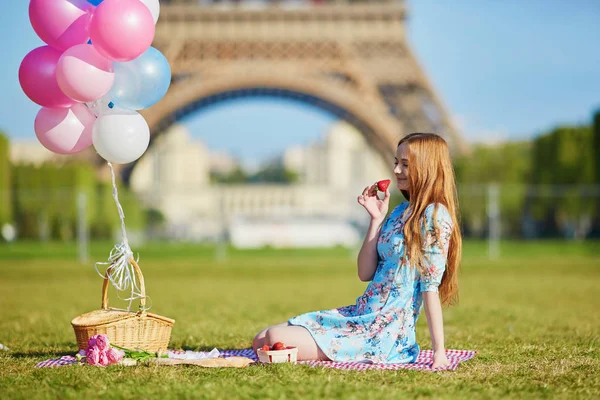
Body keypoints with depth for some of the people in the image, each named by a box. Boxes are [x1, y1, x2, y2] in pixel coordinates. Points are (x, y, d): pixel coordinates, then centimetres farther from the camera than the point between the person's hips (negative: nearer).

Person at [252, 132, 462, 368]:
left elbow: (430, 286, -15)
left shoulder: (434, 216, -11)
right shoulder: (399, 212, 15)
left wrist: (438, 350, -19)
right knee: (261, 340, 2)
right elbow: (365, 273, 10)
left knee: (276, 340, -20)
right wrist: (376, 219, 4)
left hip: (386, 331, -9)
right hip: (362, 315, 9)